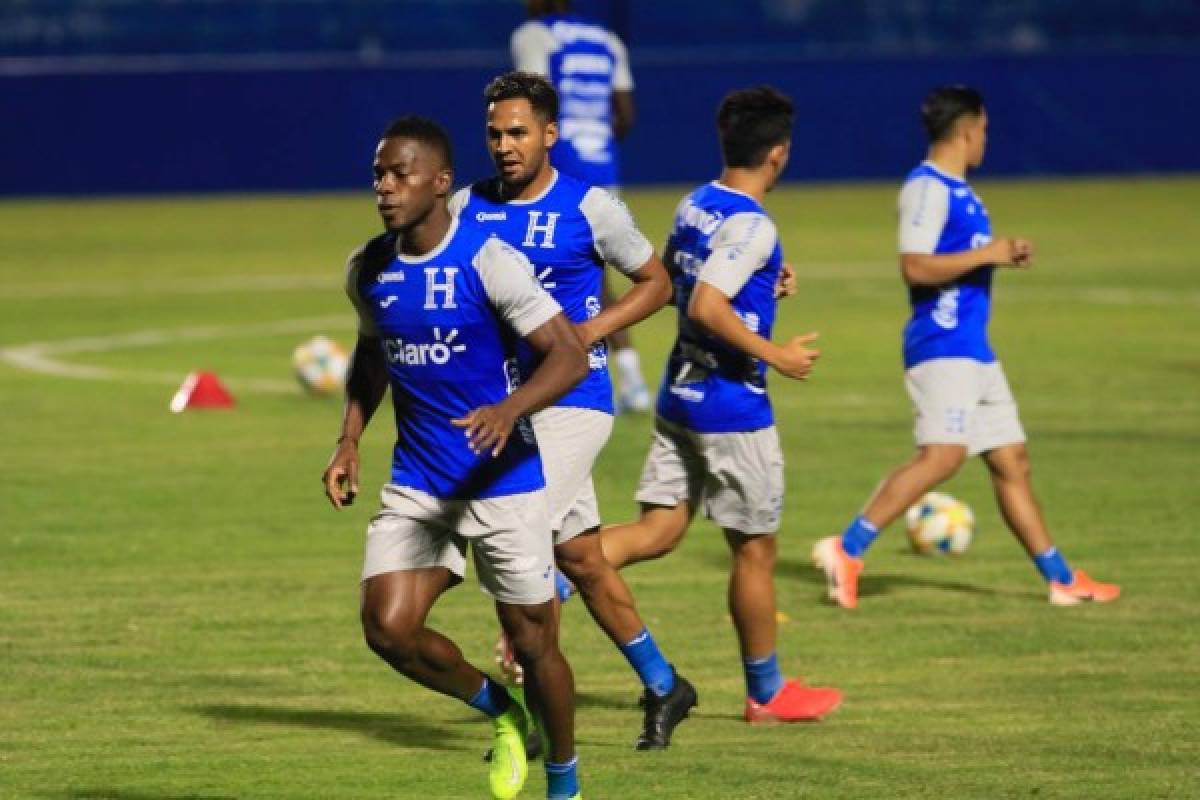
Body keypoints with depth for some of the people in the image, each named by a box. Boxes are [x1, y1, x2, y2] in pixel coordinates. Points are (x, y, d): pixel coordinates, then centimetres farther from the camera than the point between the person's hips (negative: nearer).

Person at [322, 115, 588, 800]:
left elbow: (570, 355, -18)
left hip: (504, 485, -5)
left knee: (532, 643, 4)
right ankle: (499, 711, 16)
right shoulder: (368, 270, 3)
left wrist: (509, 408, -36)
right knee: (388, 628, -12)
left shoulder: (488, 262, -16)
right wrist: (350, 441, 8)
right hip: (416, 486, 5)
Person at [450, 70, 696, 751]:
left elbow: (656, 282, 4)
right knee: (579, 556, 10)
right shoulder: (468, 207, 4)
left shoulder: (589, 207, -6)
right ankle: (663, 687, 25)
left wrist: (594, 329, -11)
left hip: (572, 400, -5)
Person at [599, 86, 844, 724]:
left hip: (679, 399, 8)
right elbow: (706, 308, -28)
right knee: (755, 550, 7)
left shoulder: (694, 207, 7)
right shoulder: (751, 227, -19)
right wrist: (775, 355, -20)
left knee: (657, 531, 7)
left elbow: (666, 286, 19)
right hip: (732, 408, -8)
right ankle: (767, 693, 18)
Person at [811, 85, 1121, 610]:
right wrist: (984, 255, -16)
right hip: (941, 347, -10)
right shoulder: (927, 188, -12)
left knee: (1011, 462, 11)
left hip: (974, 350, 10)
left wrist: (1005, 254, 13)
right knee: (942, 455, -22)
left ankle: (1062, 580, 15)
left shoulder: (958, 190, 18)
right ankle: (846, 550, -21)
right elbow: (915, 267, -22)